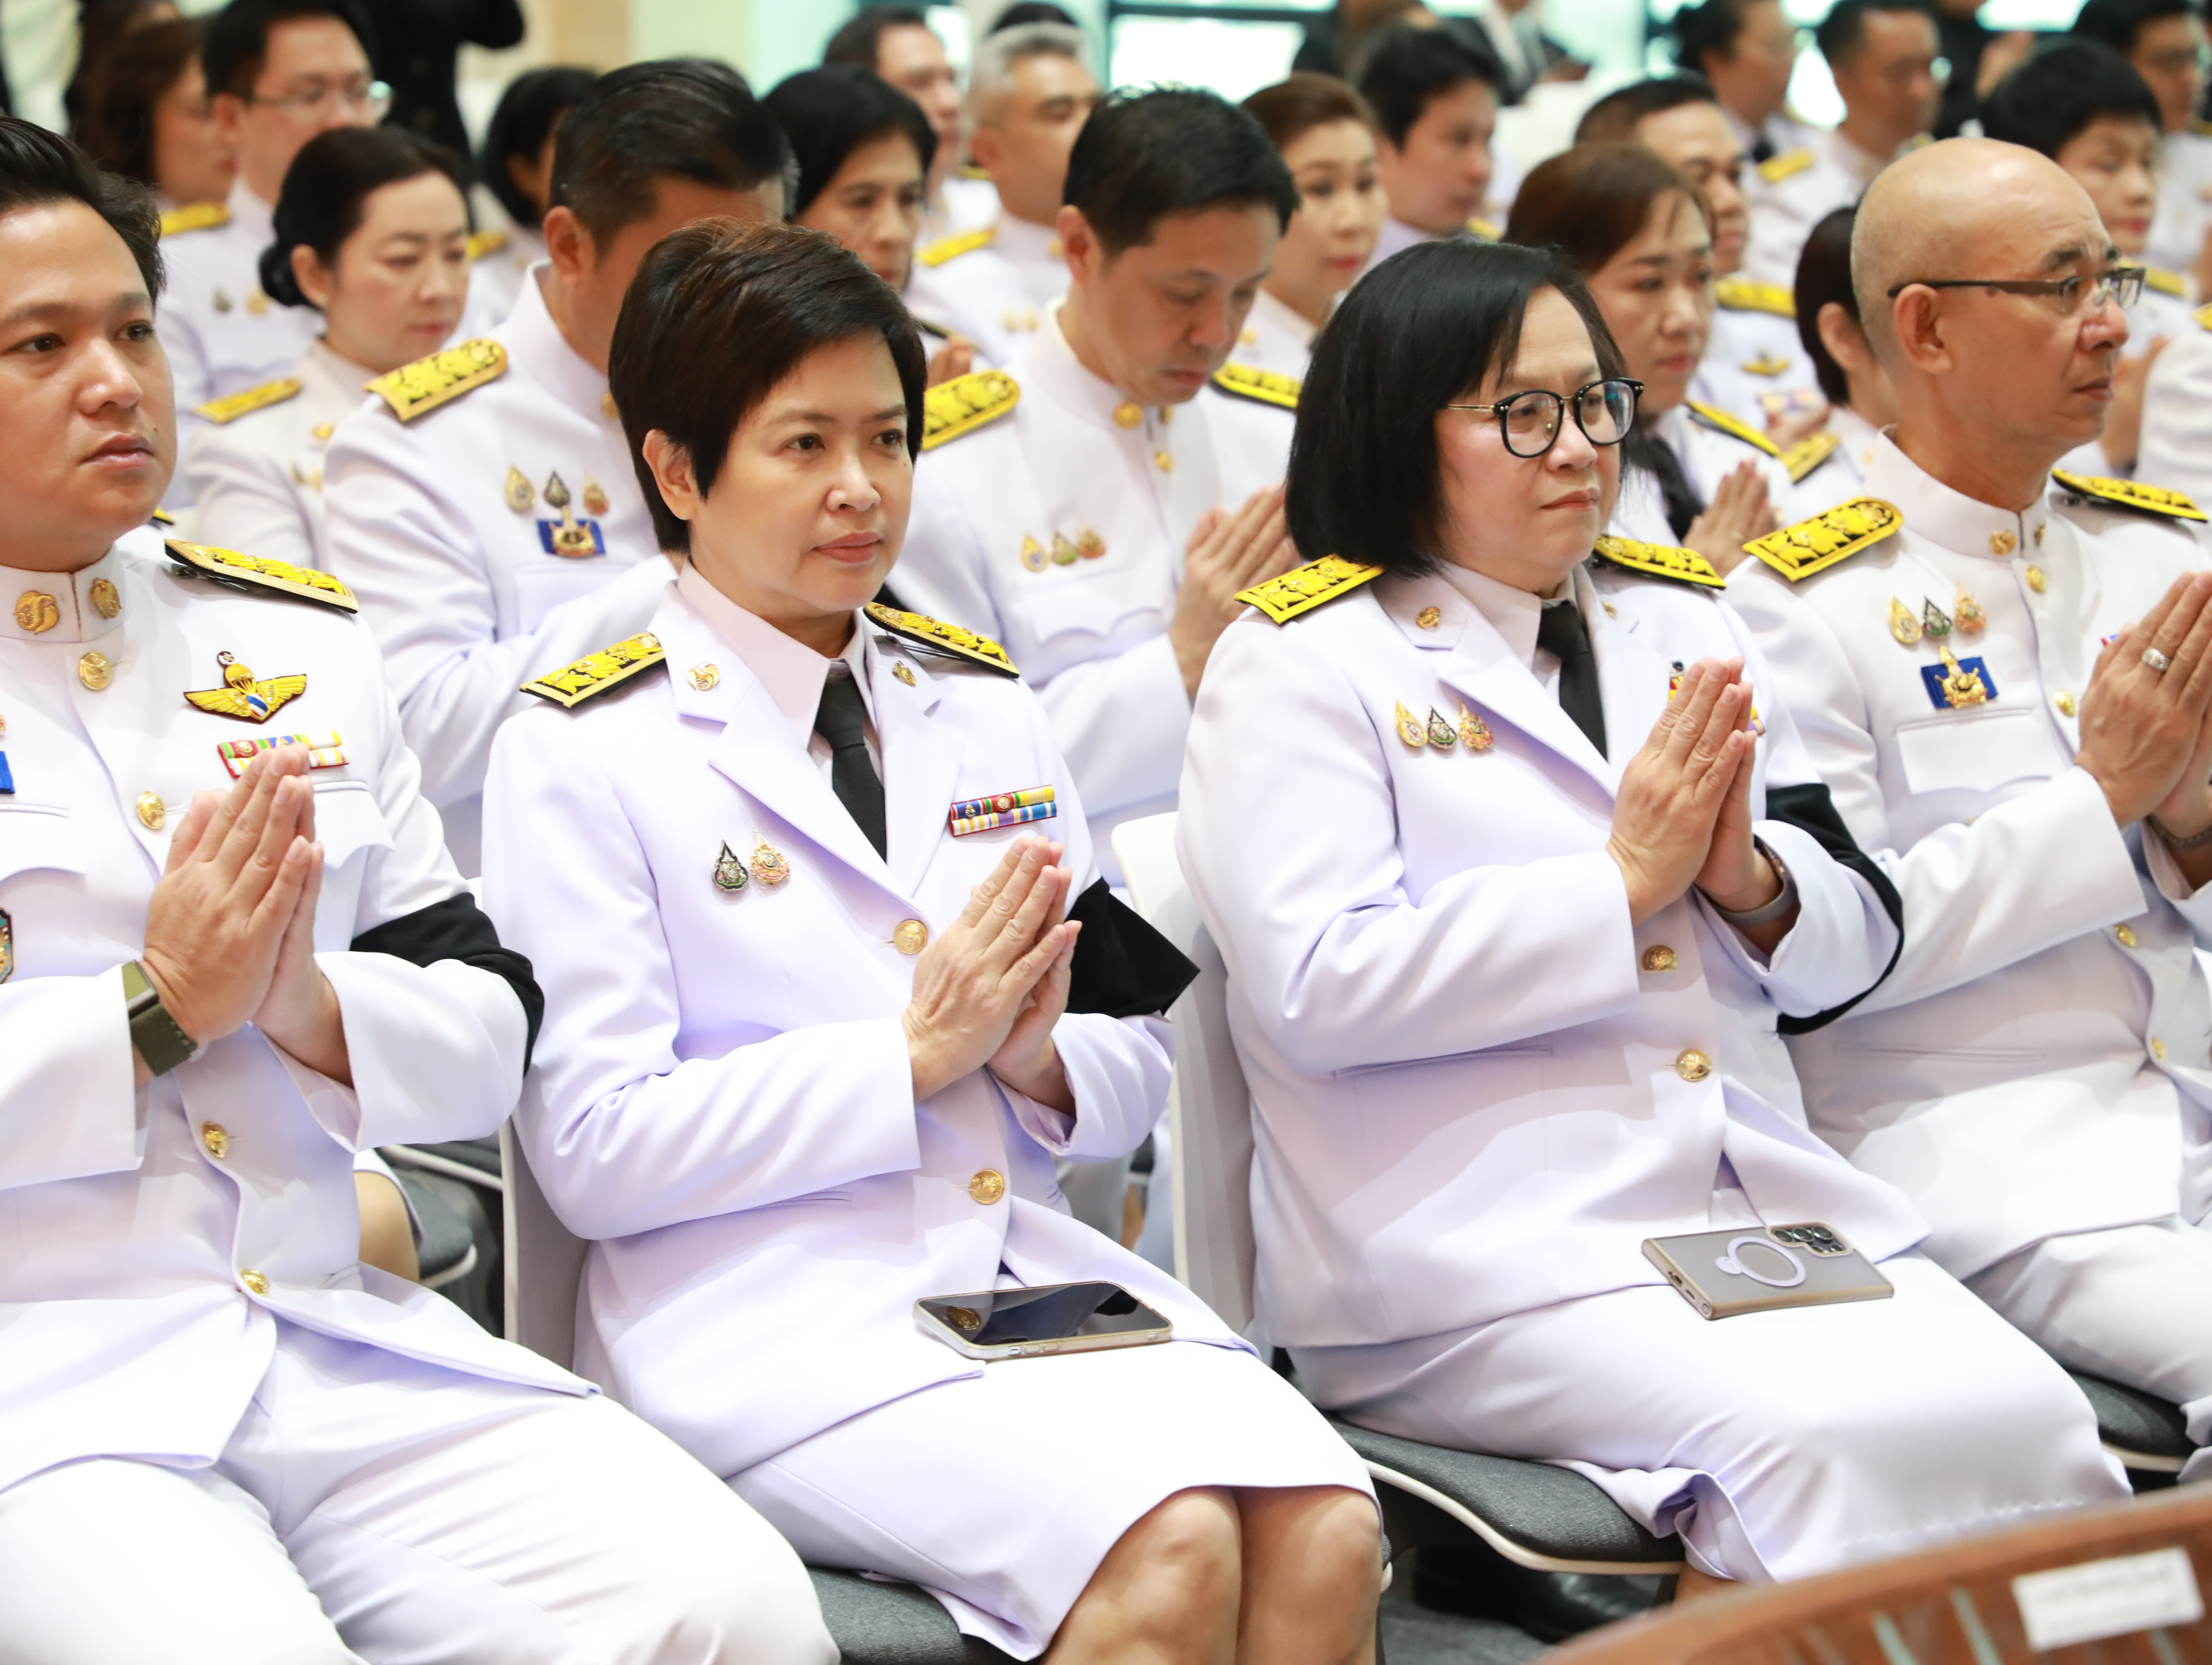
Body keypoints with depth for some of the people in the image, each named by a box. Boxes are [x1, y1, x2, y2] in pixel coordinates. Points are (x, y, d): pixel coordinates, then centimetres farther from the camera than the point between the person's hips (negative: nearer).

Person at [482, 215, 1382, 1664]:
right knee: (1169, 1549, -30)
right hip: (767, 1314, -5)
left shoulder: (985, 709, 19)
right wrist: (910, 1054, -10)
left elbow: (1134, 1067, 19)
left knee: (1329, 1535, -24)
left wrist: (1040, 1062, -5)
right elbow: (593, 1156, -7)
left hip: (1031, 1267, 5)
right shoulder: (583, 754, 1)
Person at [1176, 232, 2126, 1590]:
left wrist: (1755, 884, -4)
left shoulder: (1688, 626, 19)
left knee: (2028, 1415, -20)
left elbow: (1859, 942, 19)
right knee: (1828, 1443, -29)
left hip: (1775, 1208, 6)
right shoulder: (1301, 662, 1)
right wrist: (1622, 884, -10)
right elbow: (1314, 989, -12)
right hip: (1480, 1261, -6)